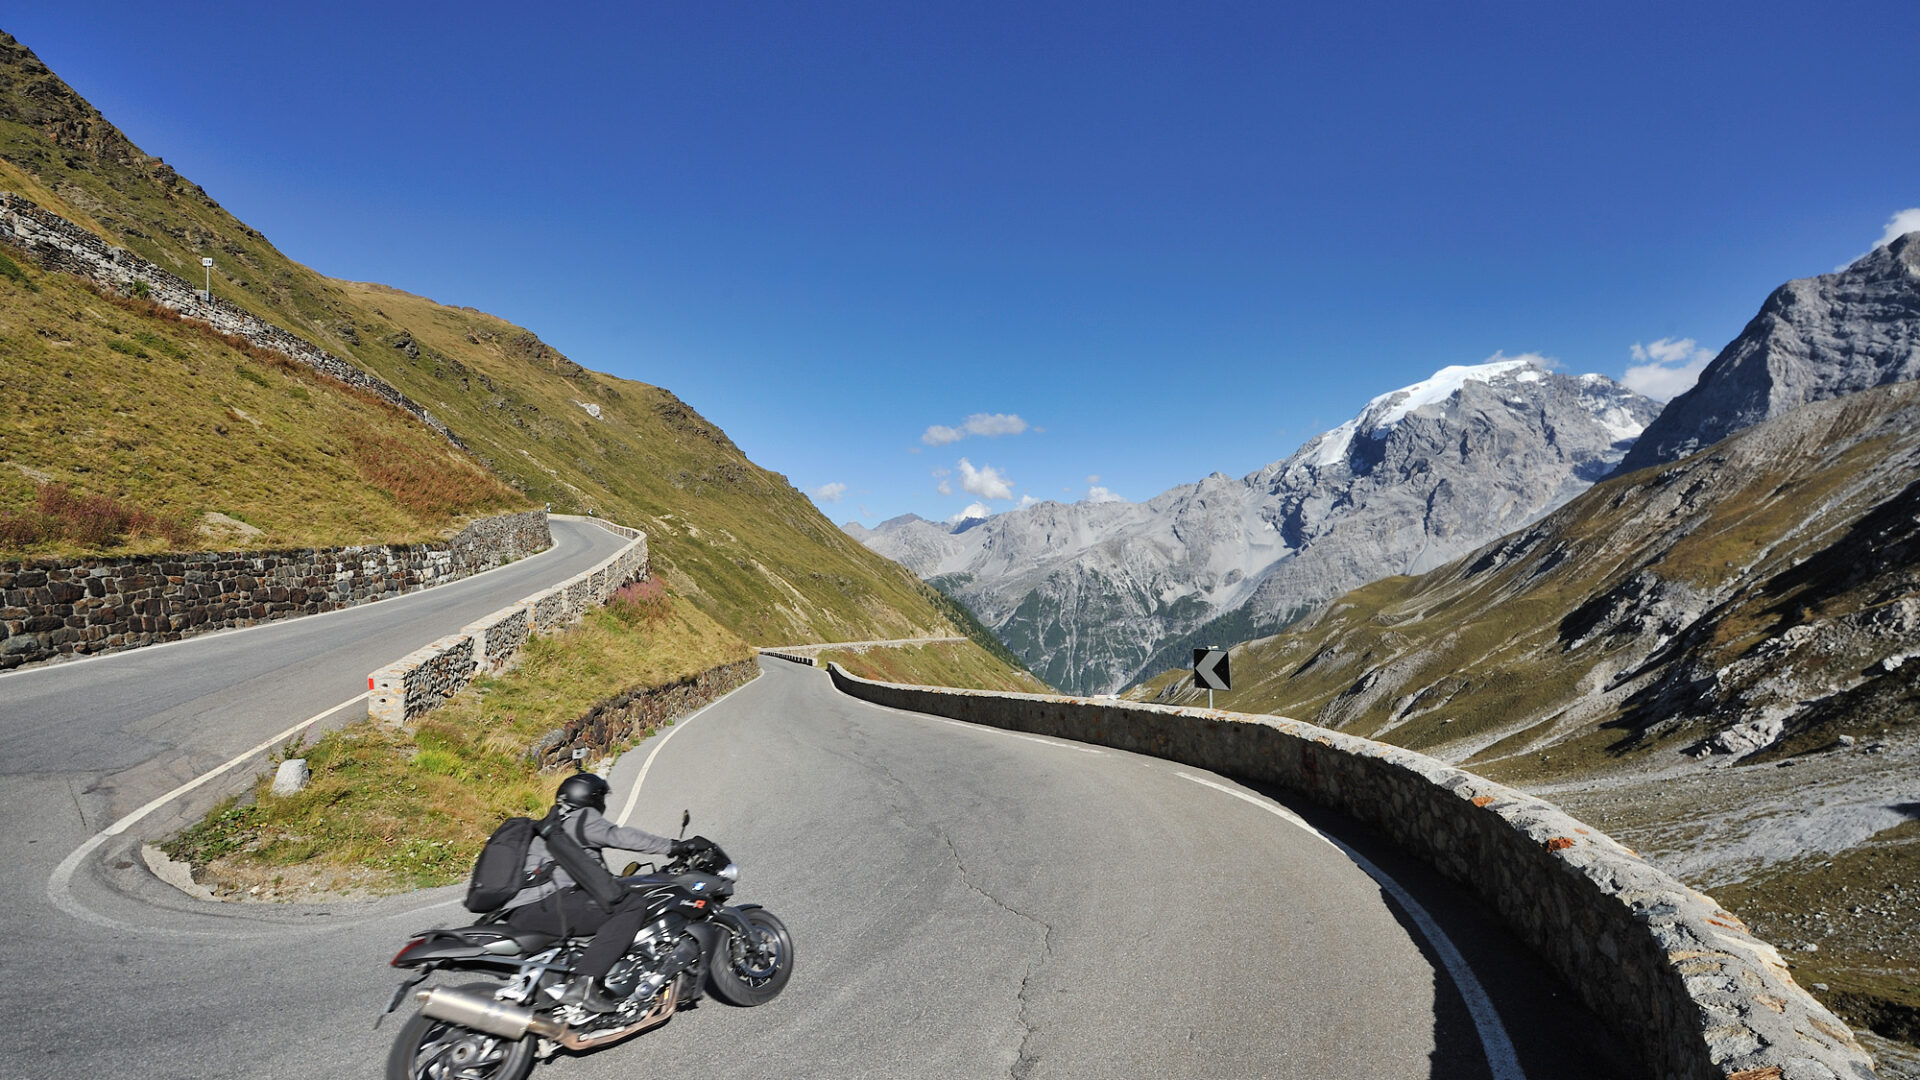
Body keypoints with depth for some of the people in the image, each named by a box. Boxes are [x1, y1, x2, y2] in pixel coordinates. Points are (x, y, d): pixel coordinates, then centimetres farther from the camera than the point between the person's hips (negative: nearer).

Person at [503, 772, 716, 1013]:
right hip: (542, 906, -10)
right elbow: (618, 836, -14)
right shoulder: (581, 817, 3)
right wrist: (675, 847, -16)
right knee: (633, 904, -20)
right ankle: (585, 983, -29)